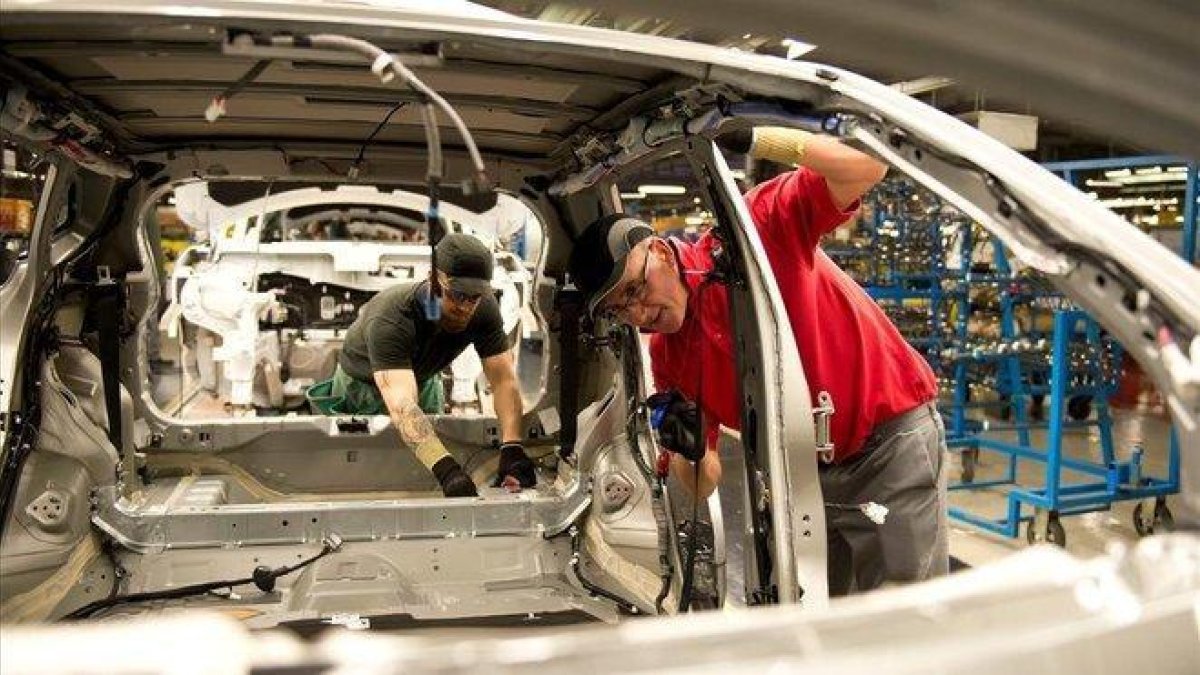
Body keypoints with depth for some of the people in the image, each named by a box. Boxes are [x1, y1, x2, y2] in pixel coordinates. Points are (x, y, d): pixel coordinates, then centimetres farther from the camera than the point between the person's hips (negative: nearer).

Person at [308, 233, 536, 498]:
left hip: (423, 378, 5)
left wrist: (512, 448, -48)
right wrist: (446, 469, -70)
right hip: (364, 384, -4)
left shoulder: (484, 308, -30)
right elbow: (402, 405, -56)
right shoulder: (390, 318, -45)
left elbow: (504, 380, -32)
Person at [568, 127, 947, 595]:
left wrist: (753, 140, -32)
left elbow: (867, 166, -25)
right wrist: (689, 451, -19)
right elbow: (704, 484, 4)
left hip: (891, 439, -6)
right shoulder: (668, 358, 0)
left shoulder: (759, 227, -14)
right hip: (807, 476, 6)